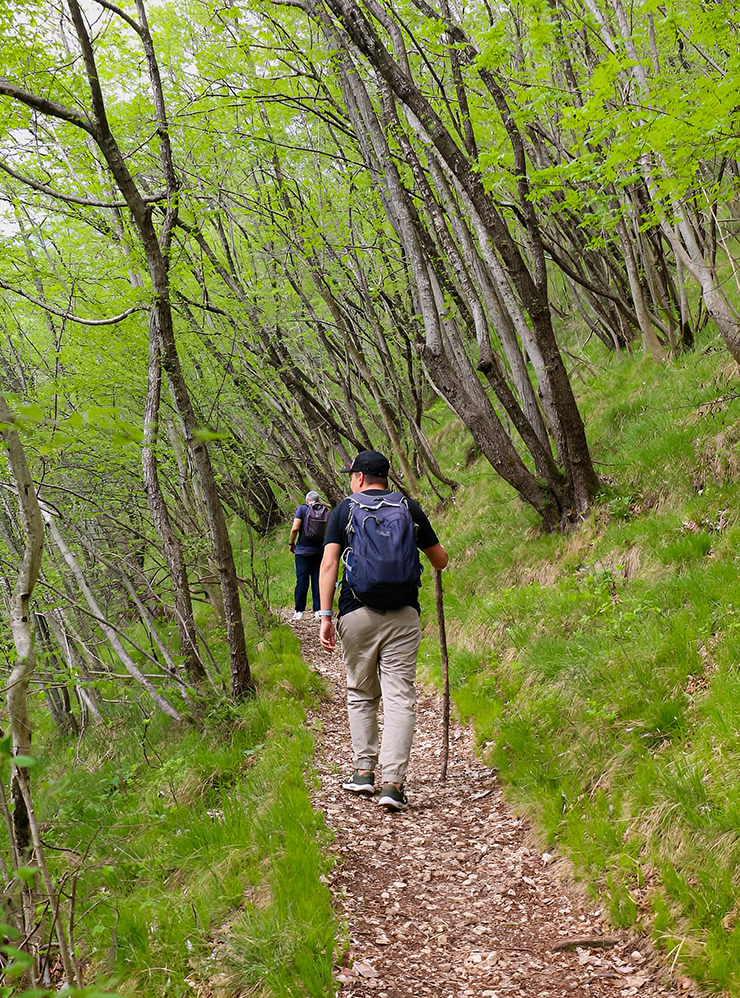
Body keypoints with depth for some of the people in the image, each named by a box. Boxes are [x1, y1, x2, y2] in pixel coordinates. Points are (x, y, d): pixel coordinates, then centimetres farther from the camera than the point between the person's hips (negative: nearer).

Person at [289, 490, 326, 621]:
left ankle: (299, 611, -1)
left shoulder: (302, 509, -3)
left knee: (302, 580, -1)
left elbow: (295, 528, -12)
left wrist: (291, 543, 1)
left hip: (303, 550, -3)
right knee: (318, 580, 6)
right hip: (320, 550, 3)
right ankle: (318, 610, 5)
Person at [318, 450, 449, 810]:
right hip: (402, 615, 0)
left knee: (361, 693, 16)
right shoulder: (409, 508, 9)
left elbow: (329, 562, -4)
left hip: (357, 613, 0)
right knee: (399, 697, -2)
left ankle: (363, 770, 17)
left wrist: (325, 614, -6)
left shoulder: (344, 509, 6)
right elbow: (440, 561, 14)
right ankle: (393, 781, -9)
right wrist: (440, 557, 39)